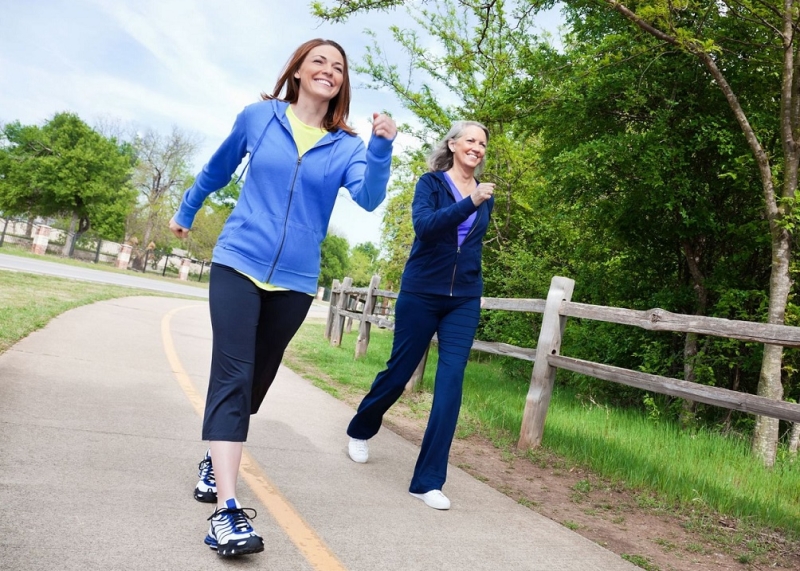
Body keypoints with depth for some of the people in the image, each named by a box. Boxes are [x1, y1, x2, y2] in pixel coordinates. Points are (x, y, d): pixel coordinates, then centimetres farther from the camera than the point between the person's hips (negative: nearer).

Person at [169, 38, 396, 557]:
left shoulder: (345, 146, 2)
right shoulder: (258, 117, 2)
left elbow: (369, 197, -17)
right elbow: (217, 170, 18)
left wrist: (382, 147, -33)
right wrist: (186, 212, 29)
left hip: (296, 279, 2)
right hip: (239, 263, -2)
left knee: (256, 380, 12)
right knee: (233, 376, -15)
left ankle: (216, 463, 35)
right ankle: (227, 509, -18)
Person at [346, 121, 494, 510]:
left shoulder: (485, 196, 8)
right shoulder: (431, 183, -4)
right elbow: (424, 225, -23)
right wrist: (469, 203, -32)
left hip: (463, 302, 3)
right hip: (421, 294, -3)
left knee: (451, 382, -7)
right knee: (399, 372, 9)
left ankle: (428, 481, -1)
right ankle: (360, 431, 39)